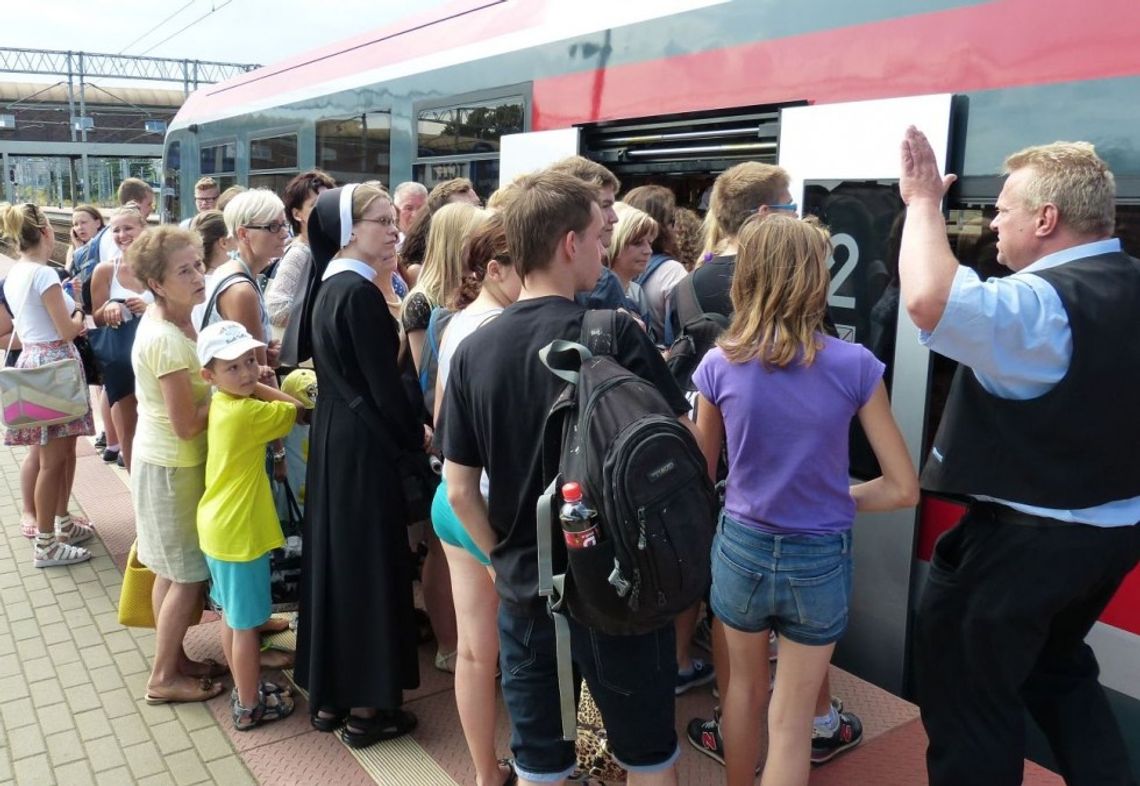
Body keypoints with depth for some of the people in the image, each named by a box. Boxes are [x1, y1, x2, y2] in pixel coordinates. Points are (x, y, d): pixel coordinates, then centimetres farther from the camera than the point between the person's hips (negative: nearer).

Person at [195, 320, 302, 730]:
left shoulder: (221, 405, 3)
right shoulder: (247, 413, -24)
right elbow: (300, 411, -16)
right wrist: (258, 387, -9)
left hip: (219, 526, 9)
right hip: (239, 533, -9)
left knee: (232, 615, 21)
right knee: (246, 623, 5)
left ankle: (244, 688, 38)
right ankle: (249, 706, 20)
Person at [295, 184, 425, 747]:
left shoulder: (329, 287, 10)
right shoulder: (359, 292, -18)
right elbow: (382, 382, -18)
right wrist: (415, 437, -4)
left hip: (332, 436, 9)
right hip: (364, 443, -9)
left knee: (334, 557, 14)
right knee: (368, 563, 1)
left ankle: (329, 695, 26)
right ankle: (366, 707, 13)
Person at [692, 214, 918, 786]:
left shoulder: (719, 365, -11)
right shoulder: (854, 365, -14)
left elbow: (701, 475, 2)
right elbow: (904, 489, -10)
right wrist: (837, 500, 3)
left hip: (741, 549, 2)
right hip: (820, 559, -1)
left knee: (745, 686, 28)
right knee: (792, 722, 15)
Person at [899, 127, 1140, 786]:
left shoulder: (1041, 304, -26)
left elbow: (929, 300, -44)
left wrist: (924, 201, -28)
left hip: (1023, 538, -9)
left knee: (969, 693, 10)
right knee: (1058, 670, 30)